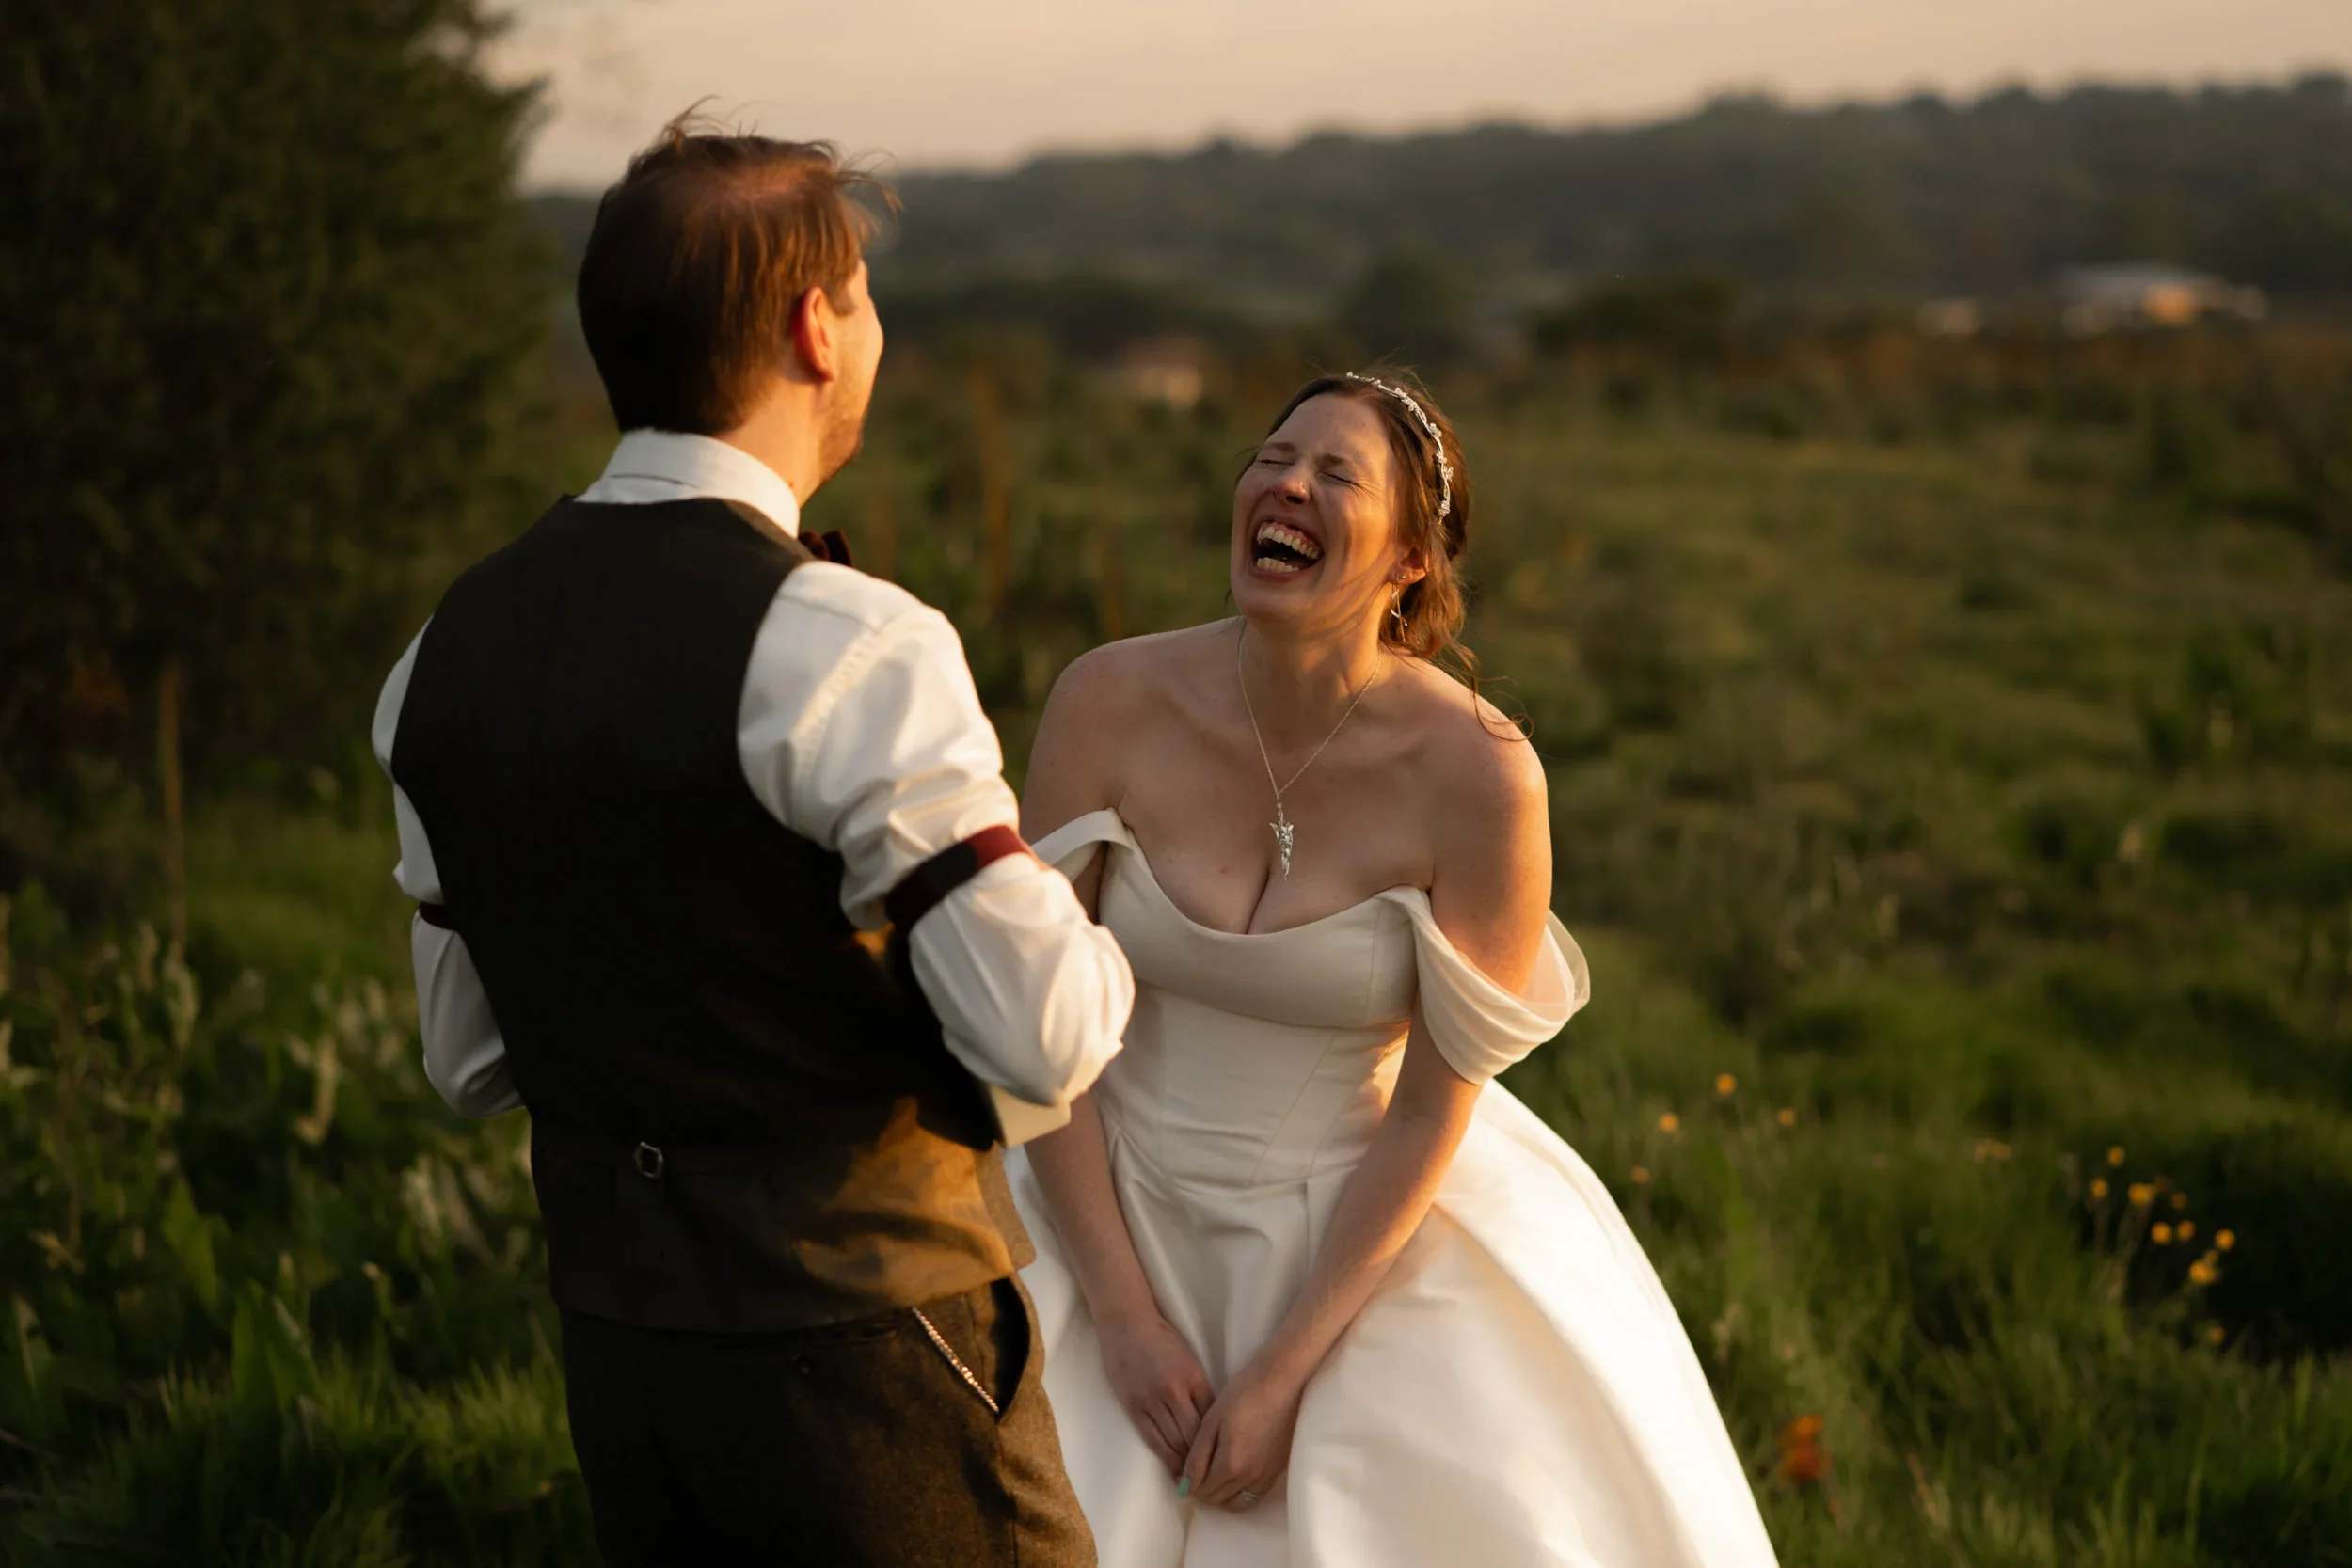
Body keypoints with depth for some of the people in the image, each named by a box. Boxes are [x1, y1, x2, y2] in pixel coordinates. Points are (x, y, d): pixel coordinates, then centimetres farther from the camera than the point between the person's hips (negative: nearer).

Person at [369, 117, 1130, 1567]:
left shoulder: (449, 649, 4)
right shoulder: (847, 647, -19)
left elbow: (473, 1062, 13)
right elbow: (1046, 1040, -20)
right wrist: (1109, 934, 1)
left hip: (617, 1353, 7)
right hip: (865, 1357, -7)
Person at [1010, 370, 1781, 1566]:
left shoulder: (1478, 774, -20)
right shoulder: (1110, 704, -15)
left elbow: (1431, 1114, -14)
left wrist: (1282, 1372, -14)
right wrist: (1121, 1313, -11)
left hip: (1368, 1236, -1)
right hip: (1121, 1210, 2)